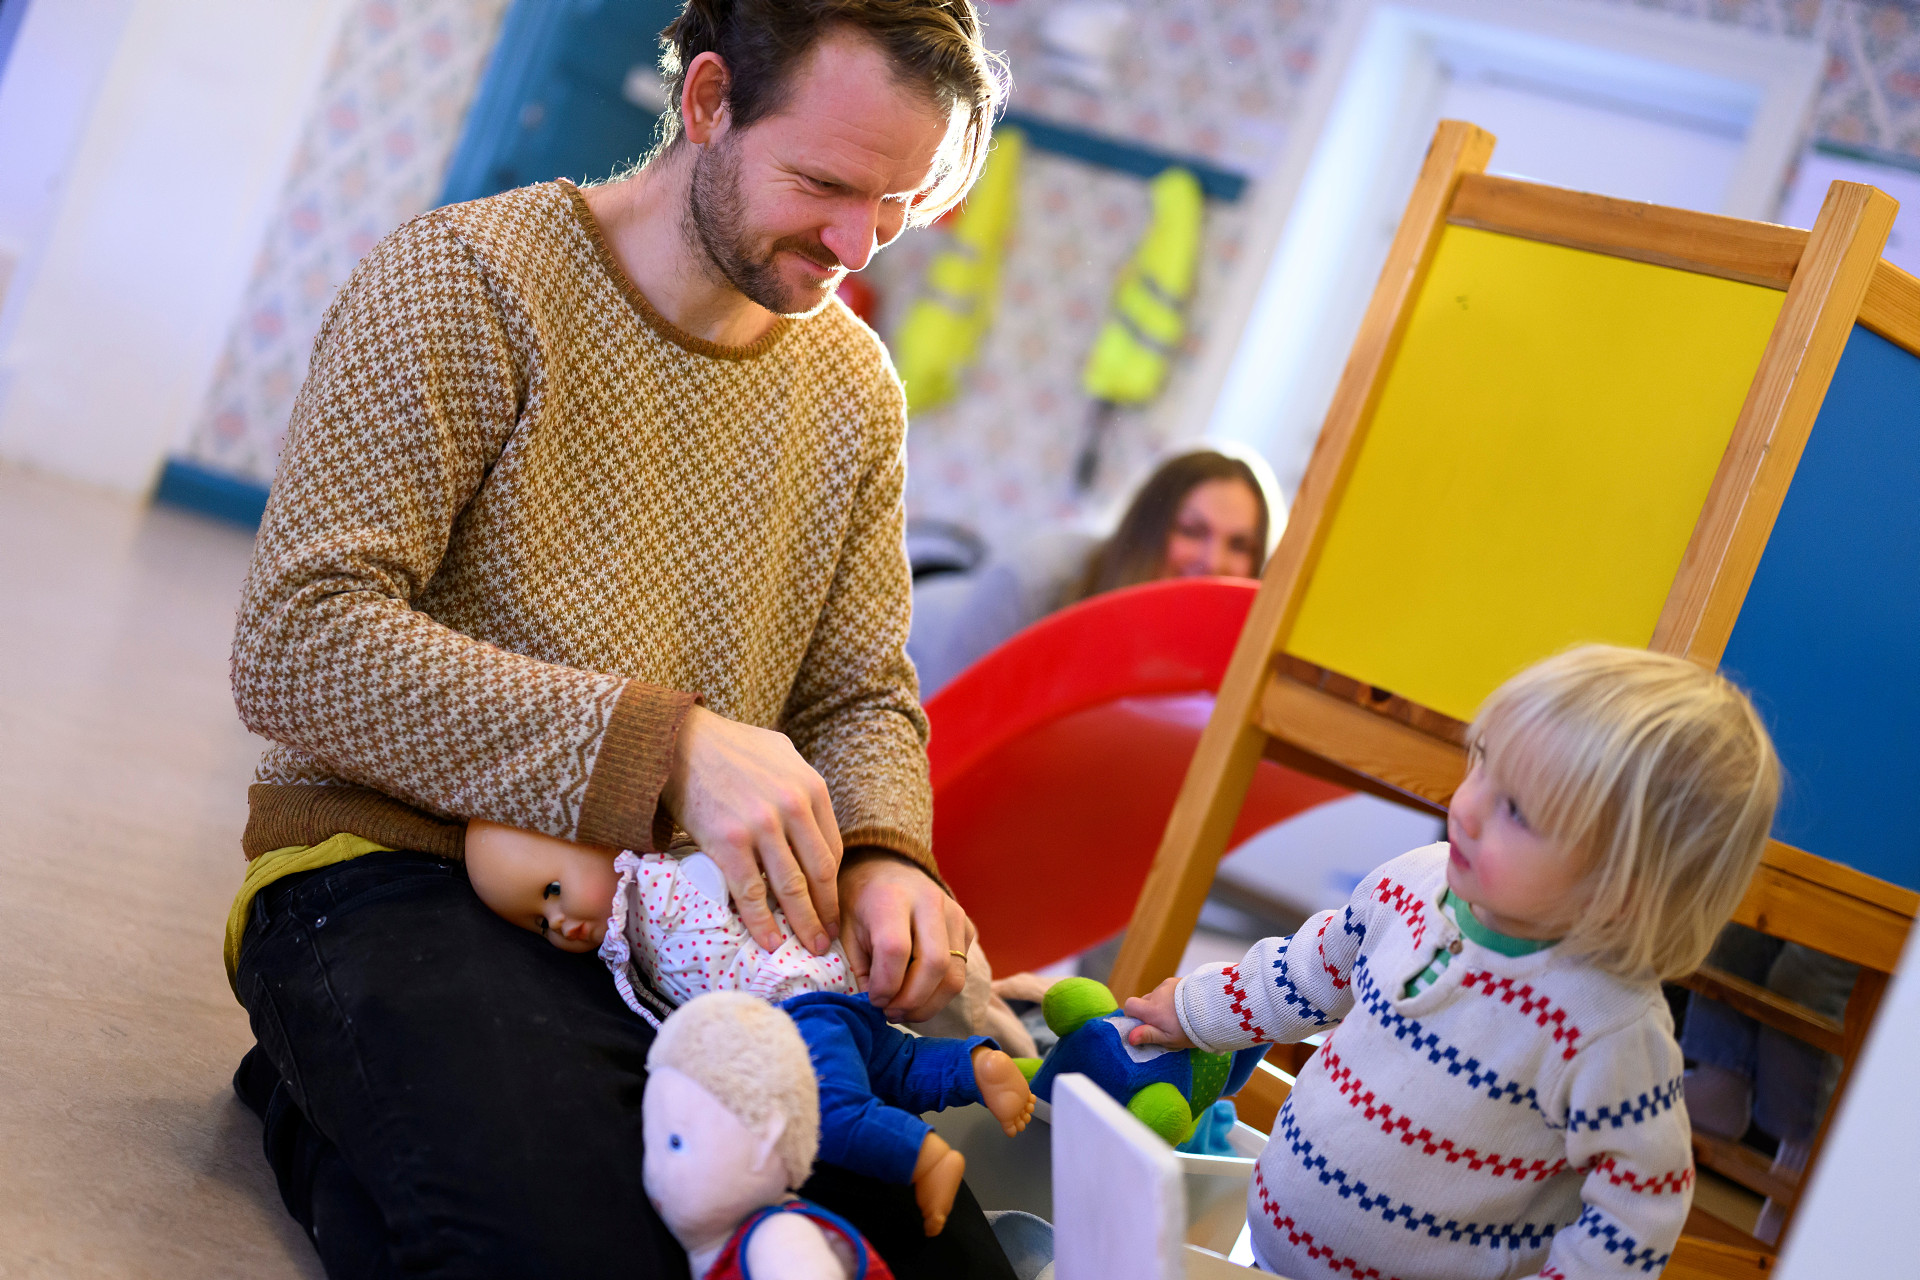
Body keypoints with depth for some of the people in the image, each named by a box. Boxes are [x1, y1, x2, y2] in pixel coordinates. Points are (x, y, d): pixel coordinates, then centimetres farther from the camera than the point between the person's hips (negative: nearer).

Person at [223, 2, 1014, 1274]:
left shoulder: (856, 387, 11)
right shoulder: (468, 278, -9)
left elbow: (862, 695, 14)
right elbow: (295, 643, -18)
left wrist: (882, 856, -11)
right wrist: (663, 745, -25)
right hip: (404, 874, -6)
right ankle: (331, 1112, 1)